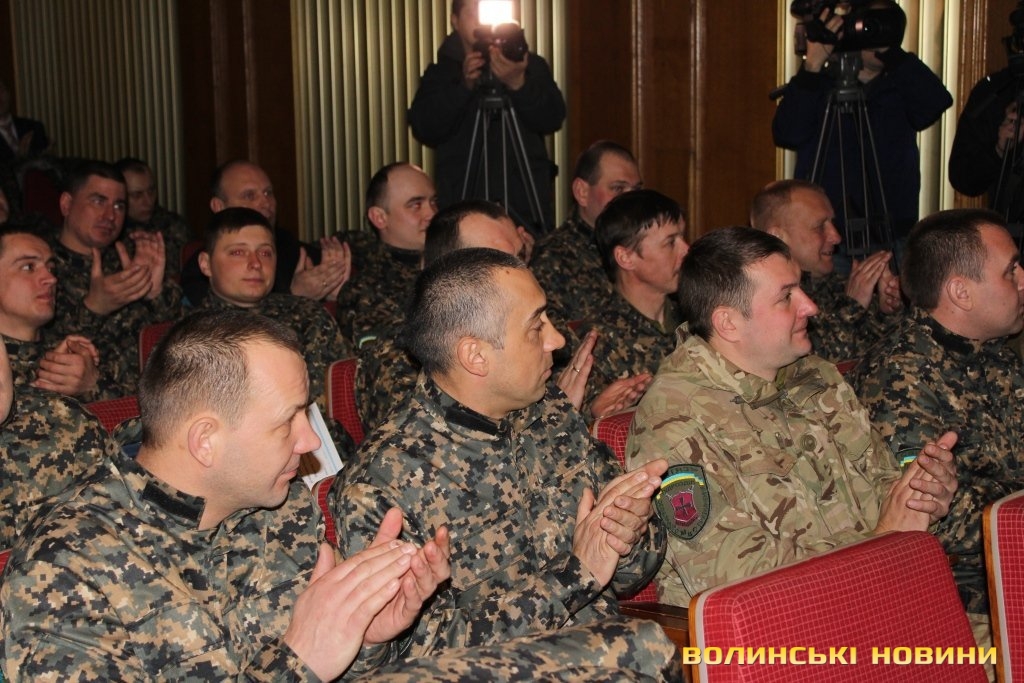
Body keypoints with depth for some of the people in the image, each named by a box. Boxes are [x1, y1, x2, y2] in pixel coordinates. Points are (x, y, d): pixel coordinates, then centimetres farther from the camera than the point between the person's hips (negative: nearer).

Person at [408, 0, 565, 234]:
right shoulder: (441, 73, 9)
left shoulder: (531, 65, 11)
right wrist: (464, 85, -15)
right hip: (462, 203, -1)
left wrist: (519, 85, -17)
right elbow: (425, 131, -3)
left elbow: (553, 120, -1)